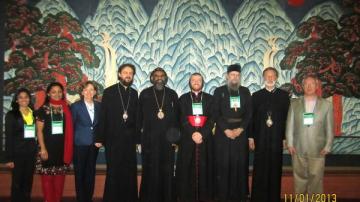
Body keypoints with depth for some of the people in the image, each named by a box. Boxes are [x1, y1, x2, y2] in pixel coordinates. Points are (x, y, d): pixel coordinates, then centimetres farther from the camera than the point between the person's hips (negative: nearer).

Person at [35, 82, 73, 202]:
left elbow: (70, 129, 10)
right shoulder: (43, 109, -2)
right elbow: (39, 130, -4)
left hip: (62, 148, 3)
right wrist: (43, 148, -12)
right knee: (47, 176, -1)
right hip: (48, 147, -3)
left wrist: (69, 148, 5)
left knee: (60, 176, 9)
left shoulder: (66, 109, 7)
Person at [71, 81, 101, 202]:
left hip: (94, 143, 3)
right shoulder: (76, 106, -3)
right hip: (80, 144, -3)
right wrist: (72, 142, -4)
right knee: (80, 172, 4)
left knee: (91, 171, 9)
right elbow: (71, 125, -2)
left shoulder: (99, 106, 5)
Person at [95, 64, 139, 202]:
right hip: (113, 139, -2)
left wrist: (137, 138, 4)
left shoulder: (134, 93, 10)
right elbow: (102, 116, -2)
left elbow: (136, 117, 8)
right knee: (113, 172, 5)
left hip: (129, 139, 3)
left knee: (129, 172, 5)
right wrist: (100, 138, -7)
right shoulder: (109, 91, 2)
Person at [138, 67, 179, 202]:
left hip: (168, 138, 1)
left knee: (167, 171, 4)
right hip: (149, 138, -1)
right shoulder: (145, 94, 5)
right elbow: (139, 116, 5)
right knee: (150, 170, 3)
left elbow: (177, 116, 8)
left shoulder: (172, 94, 8)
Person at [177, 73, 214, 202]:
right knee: (187, 168, -1)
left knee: (204, 167, 0)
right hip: (187, 138, 0)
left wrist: (202, 134, -12)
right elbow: (182, 119, 0)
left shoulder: (209, 98, 11)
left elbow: (211, 119, 1)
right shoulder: (183, 98, 10)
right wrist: (192, 133, -14)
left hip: (205, 138, 0)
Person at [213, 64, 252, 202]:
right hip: (223, 132, -2)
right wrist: (226, 130, -11)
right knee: (223, 165, 0)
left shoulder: (245, 91, 10)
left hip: (240, 132, 2)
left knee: (240, 164, 2)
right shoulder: (219, 91, 4)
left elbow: (249, 113, 5)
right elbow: (216, 114, -2)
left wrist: (240, 129, -8)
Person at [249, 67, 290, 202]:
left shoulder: (284, 95, 6)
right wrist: (251, 137, -2)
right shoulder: (256, 95, 6)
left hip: (277, 138, 0)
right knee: (259, 170, 3)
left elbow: (287, 117, 3)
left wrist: (285, 138, -2)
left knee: (275, 169, 4)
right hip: (260, 138, 0)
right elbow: (252, 117, 4)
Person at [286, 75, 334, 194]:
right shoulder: (294, 104, 7)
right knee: (300, 179, 9)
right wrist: (290, 144, -1)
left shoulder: (326, 105, 4)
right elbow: (289, 126, 5)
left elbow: (329, 128, 3)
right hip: (298, 150, 1)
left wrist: (327, 147, -2)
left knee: (316, 179, 1)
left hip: (318, 151, -1)